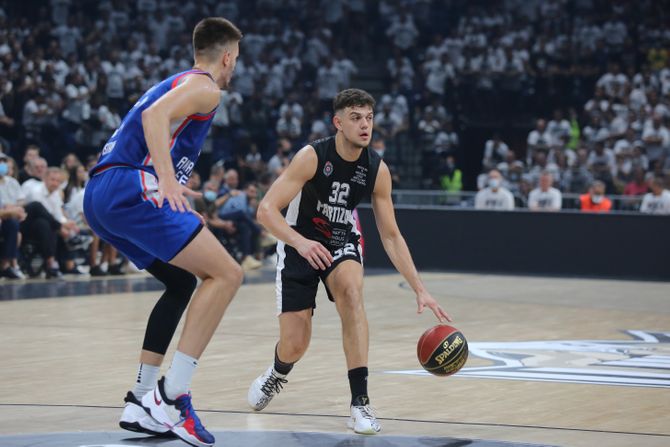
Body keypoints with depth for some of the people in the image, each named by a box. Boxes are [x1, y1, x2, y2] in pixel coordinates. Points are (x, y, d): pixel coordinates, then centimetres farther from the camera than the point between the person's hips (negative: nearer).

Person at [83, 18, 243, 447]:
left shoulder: (174, 83, 30)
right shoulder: (205, 86, 1)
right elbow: (155, 116, -18)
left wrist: (177, 205, 34)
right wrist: (168, 181, -28)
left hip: (99, 194, 10)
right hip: (130, 189, -10)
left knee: (183, 281, 23)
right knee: (226, 274, -11)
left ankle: (142, 402, 18)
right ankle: (172, 396, -17)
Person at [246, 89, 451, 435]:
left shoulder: (377, 170, -13)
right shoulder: (312, 156, -25)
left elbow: (391, 236, -6)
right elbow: (266, 210, -28)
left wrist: (420, 289, -12)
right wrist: (301, 242, -45)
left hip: (341, 241, 3)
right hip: (298, 243, -2)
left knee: (351, 292, -31)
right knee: (295, 345, -6)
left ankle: (360, 403, -28)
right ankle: (276, 375, 35)